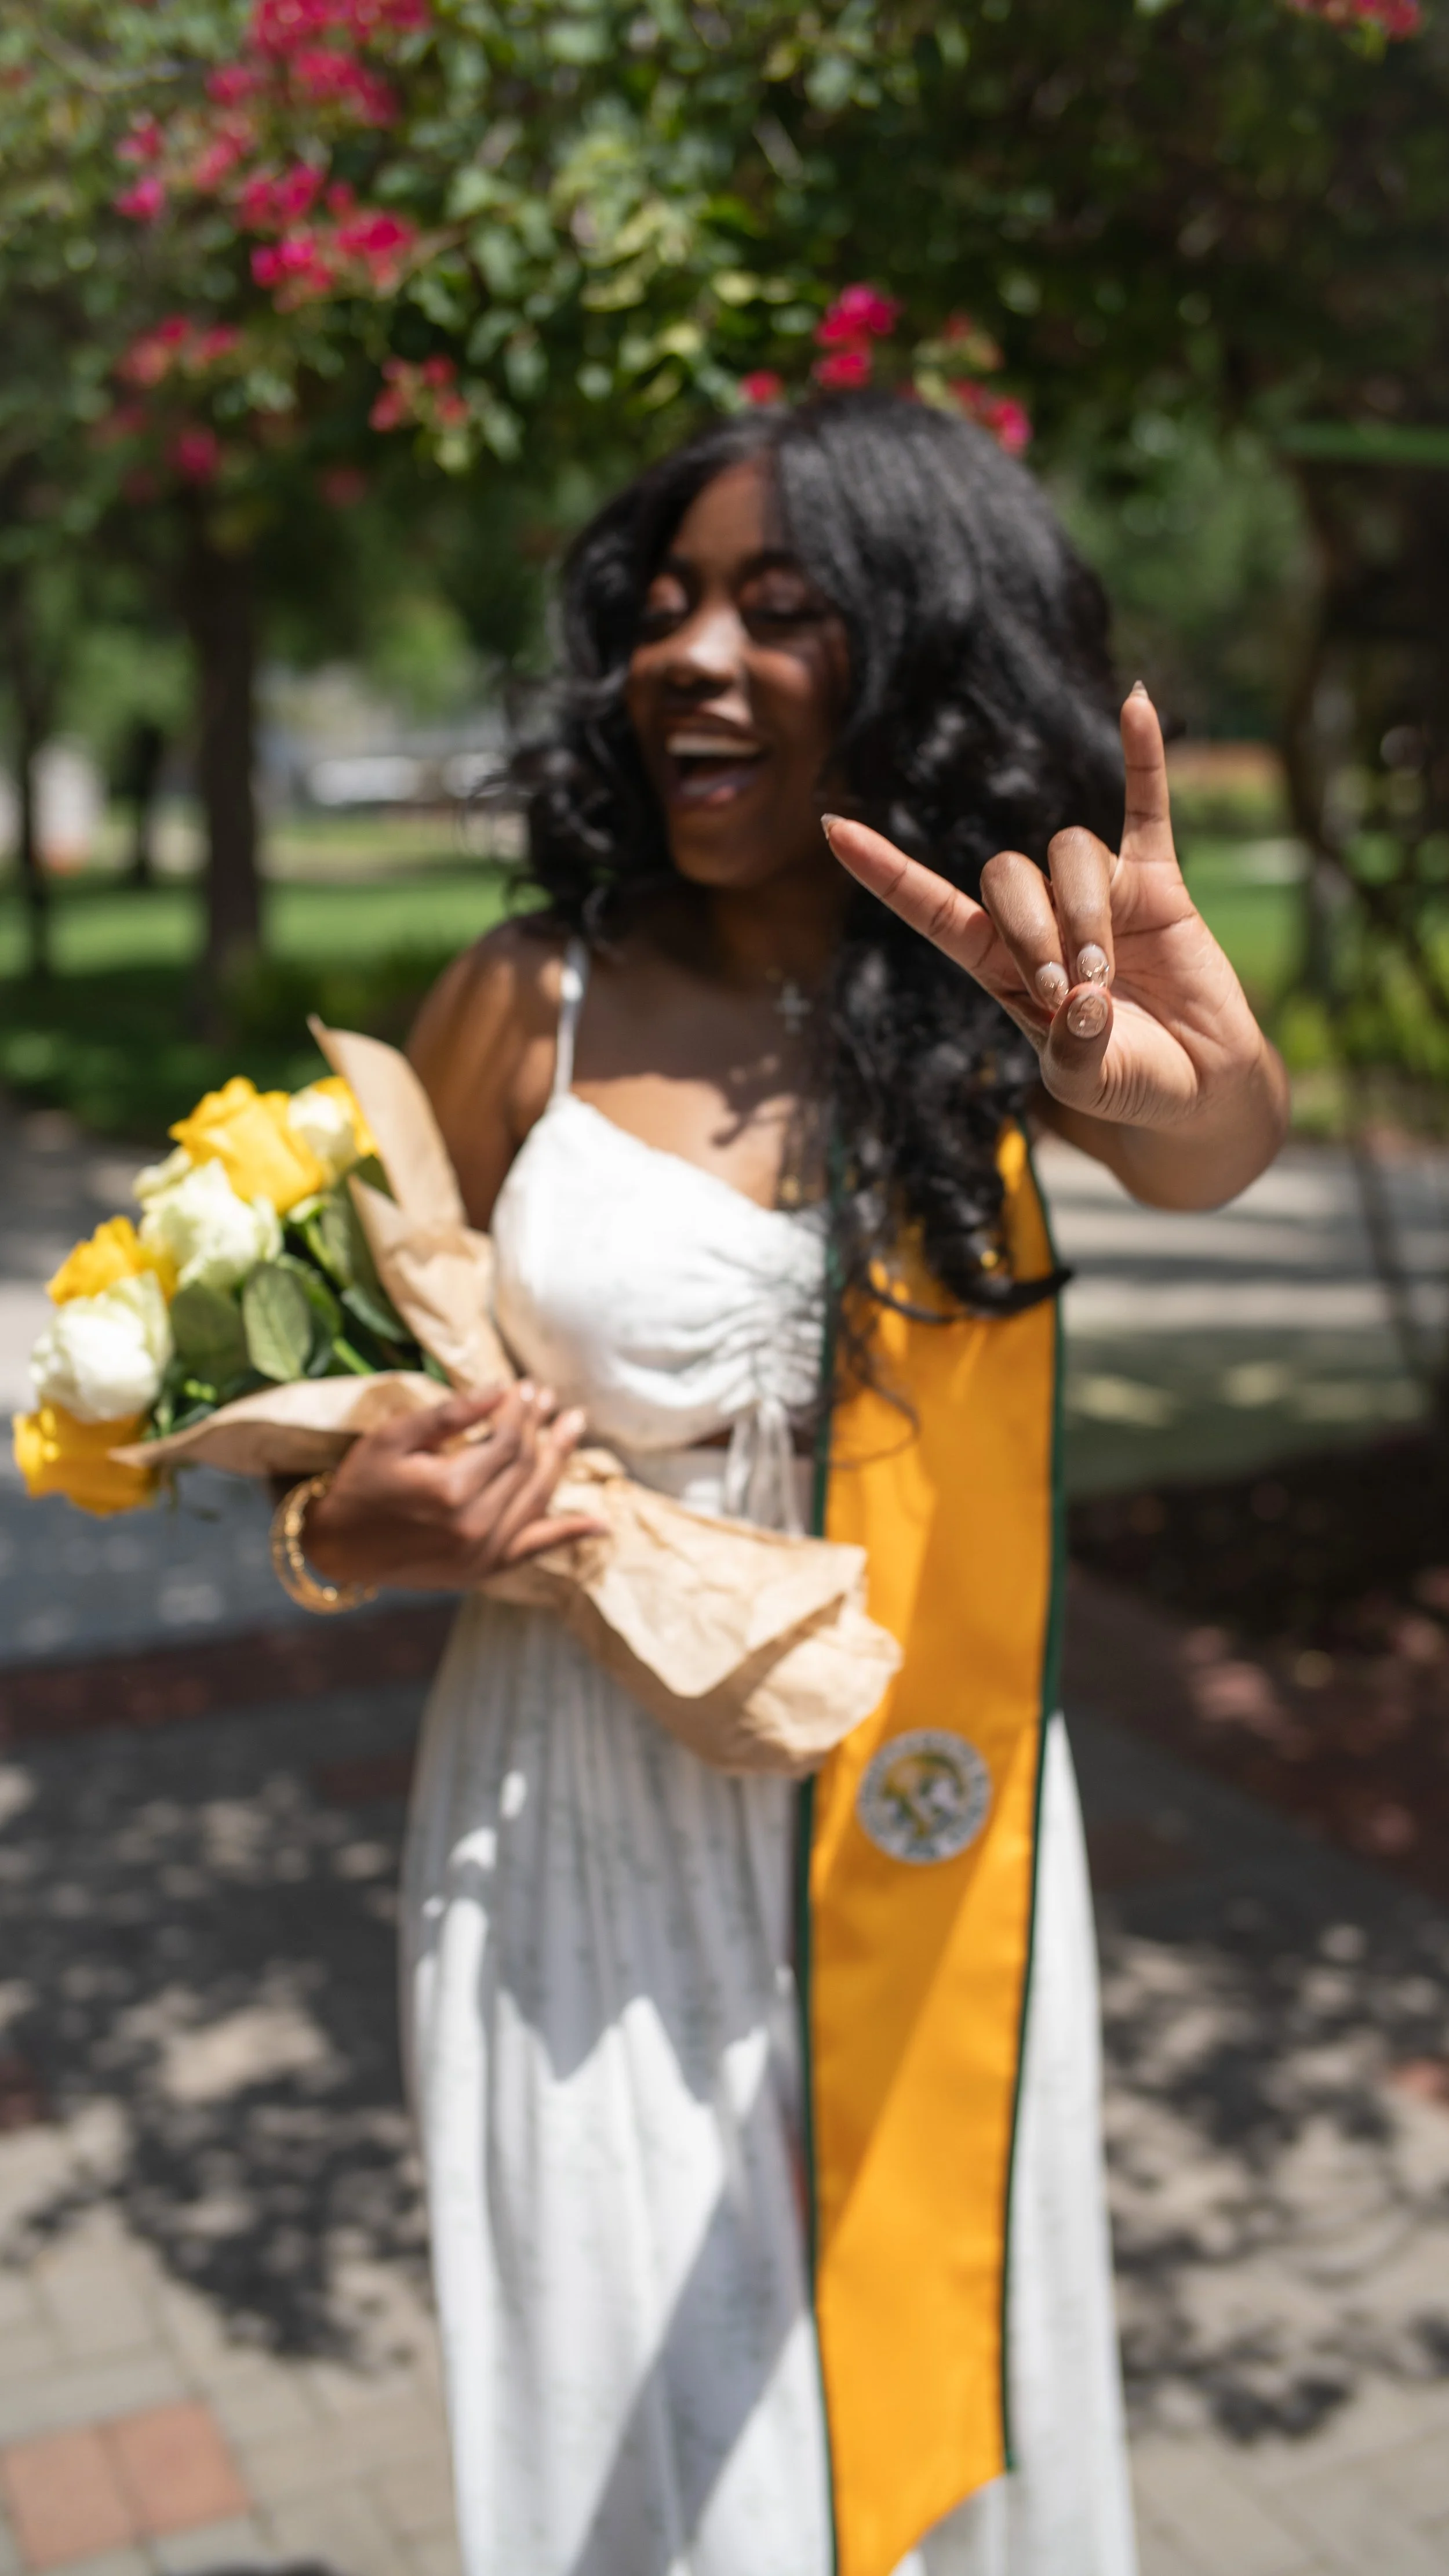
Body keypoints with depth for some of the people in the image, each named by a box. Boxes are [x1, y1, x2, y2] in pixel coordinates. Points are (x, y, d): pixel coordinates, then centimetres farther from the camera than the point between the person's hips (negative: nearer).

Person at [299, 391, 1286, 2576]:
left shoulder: (993, 1000, -8)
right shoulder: (536, 1002, -7)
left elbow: (1214, 1160, -29)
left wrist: (1192, 1058, -52)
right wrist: (360, 1533, -18)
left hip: (920, 1840, 1)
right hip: (591, 1839, 0)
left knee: (938, 2393, 20)